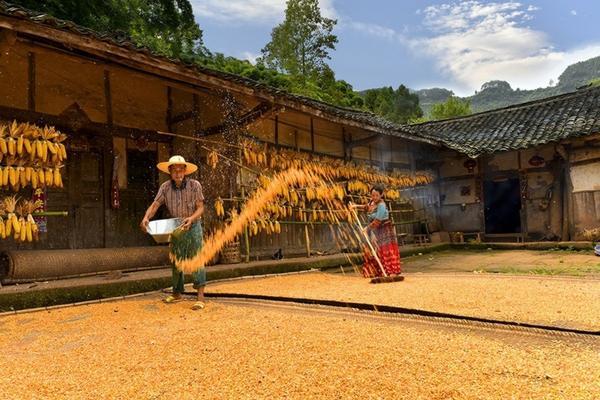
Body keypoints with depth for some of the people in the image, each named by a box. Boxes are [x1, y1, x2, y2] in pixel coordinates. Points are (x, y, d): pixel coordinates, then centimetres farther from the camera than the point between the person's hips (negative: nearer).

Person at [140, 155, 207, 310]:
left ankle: (200, 296, -9)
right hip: (175, 228, 4)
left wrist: (191, 218, -34)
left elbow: (200, 207, -15)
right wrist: (146, 217, -31)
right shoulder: (165, 187, -6)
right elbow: (155, 205, -12)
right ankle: (177, 293, 27)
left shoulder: (195, 185, -14)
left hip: (193, 227, -4)